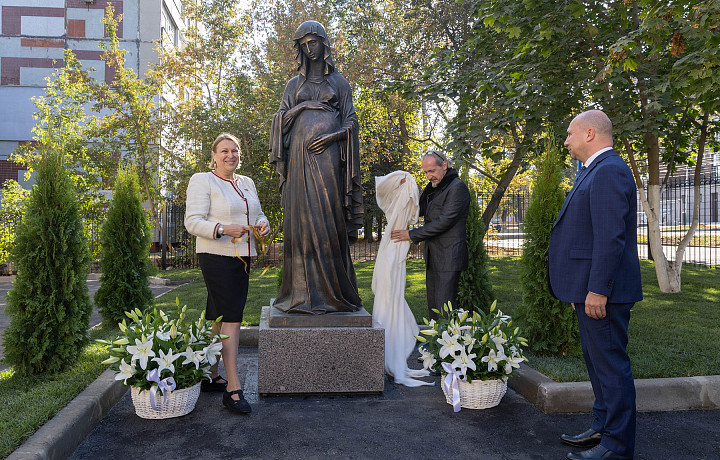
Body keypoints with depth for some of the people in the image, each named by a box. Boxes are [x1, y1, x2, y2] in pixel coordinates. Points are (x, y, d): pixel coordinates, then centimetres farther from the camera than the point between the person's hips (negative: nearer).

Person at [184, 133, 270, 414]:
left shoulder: (247, 183, 18)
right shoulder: (202, 181, -3)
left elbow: (258, 214, 24)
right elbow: (193, 222, -10)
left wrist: (262, 224, 0)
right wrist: (223, 229, -26)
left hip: (241, 259, 7)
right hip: (216, 257, -7)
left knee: (218, 319, 12)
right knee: (231, 319, -12)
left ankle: (210, 377, 22)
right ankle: (233, 388, -7)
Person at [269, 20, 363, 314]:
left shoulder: (339, 82, 15)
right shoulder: (294, 84, 20)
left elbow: (351, 122, 7)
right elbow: (281, 120, 14)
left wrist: (331, 136, -9)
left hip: (328, 155, -1)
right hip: (300, 155, 1)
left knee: (330, 218, -8)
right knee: (300, 218, -6)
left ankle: (332, 292, -4)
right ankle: (302, 293, -3)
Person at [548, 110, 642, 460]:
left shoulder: (608, 171, -16)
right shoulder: (594, 171, 17)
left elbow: (611, 236, -24)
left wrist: (597, 290, -24)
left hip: (601, 290, -11)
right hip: (590, 289, 11)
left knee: (611, 364, -1)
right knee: (597, 360, 18)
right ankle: (603, 428, 32)